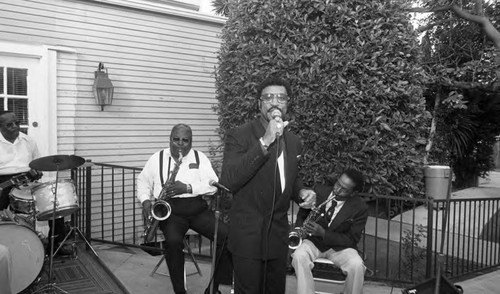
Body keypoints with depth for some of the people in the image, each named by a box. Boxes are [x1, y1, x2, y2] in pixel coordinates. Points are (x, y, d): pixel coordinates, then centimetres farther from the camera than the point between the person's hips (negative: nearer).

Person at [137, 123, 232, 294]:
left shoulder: (200, 157, 8)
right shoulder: (157, 158, 11)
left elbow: (213, 184, -2)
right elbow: (143, 181, 18)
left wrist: (187, 187, -16)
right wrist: (145, 200, -2)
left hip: (197, 208, 1)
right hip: (170, 210, -1)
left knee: (226, 235, -20)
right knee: (173, 241, -33)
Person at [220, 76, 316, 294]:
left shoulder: (293, 141, 7)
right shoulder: (239, 136, -12)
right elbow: (227, 181, -25)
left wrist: (301, 192, -2)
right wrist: (264, 142, -29)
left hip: (279, 234, 6)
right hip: (248, 235, -5)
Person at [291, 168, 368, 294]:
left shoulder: (360, 208, -12)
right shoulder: (319, 191, -6)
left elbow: (351, 239, -10)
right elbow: (302, 214, 10)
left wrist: (323, 233, -24)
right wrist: (299, 229, -12)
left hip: (340, 247, -1)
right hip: (313, 241, 1)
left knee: (356, 266, -30)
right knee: (299, 256, -31)